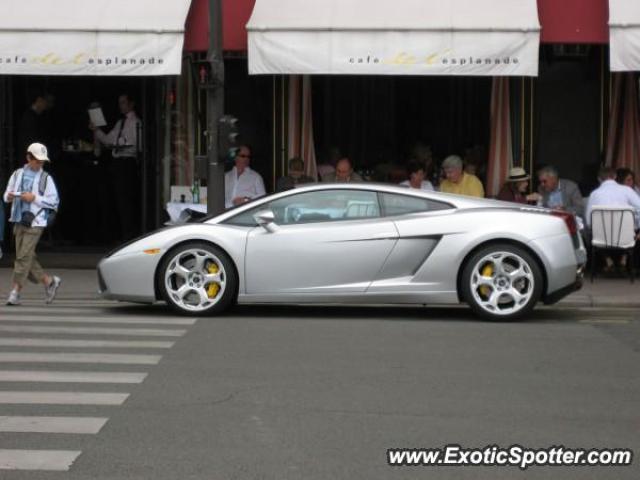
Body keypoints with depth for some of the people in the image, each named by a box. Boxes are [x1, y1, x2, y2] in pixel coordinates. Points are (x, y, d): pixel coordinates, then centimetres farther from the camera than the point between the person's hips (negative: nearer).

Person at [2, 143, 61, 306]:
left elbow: (54, 201, -5)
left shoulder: (46, 178, -1)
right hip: (19, 220, 5)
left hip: (35, 222, -5)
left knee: (24, 256, -9)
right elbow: (6, 195, 14)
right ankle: (49, 281, 23)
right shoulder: (18, 174, 11)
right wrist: (9, 197, -9)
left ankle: (15, 292, -6)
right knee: (28, 257, 7)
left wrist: (34, 198, -15)